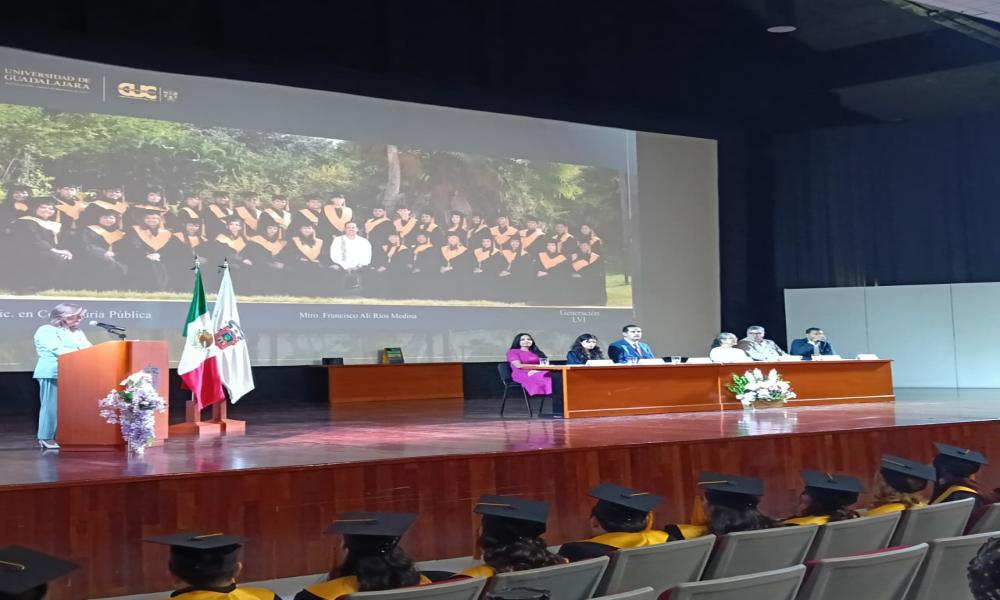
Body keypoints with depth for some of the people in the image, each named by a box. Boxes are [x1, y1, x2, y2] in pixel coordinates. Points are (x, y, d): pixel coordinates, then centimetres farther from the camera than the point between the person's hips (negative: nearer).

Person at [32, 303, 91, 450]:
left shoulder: (78, 332, 20)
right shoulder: (46, 331, -5)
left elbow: (89, 348, 12)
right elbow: (59, 350, -17)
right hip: (54, 373, -7)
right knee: (52, 406, -5)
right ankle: (47, 438, 0)